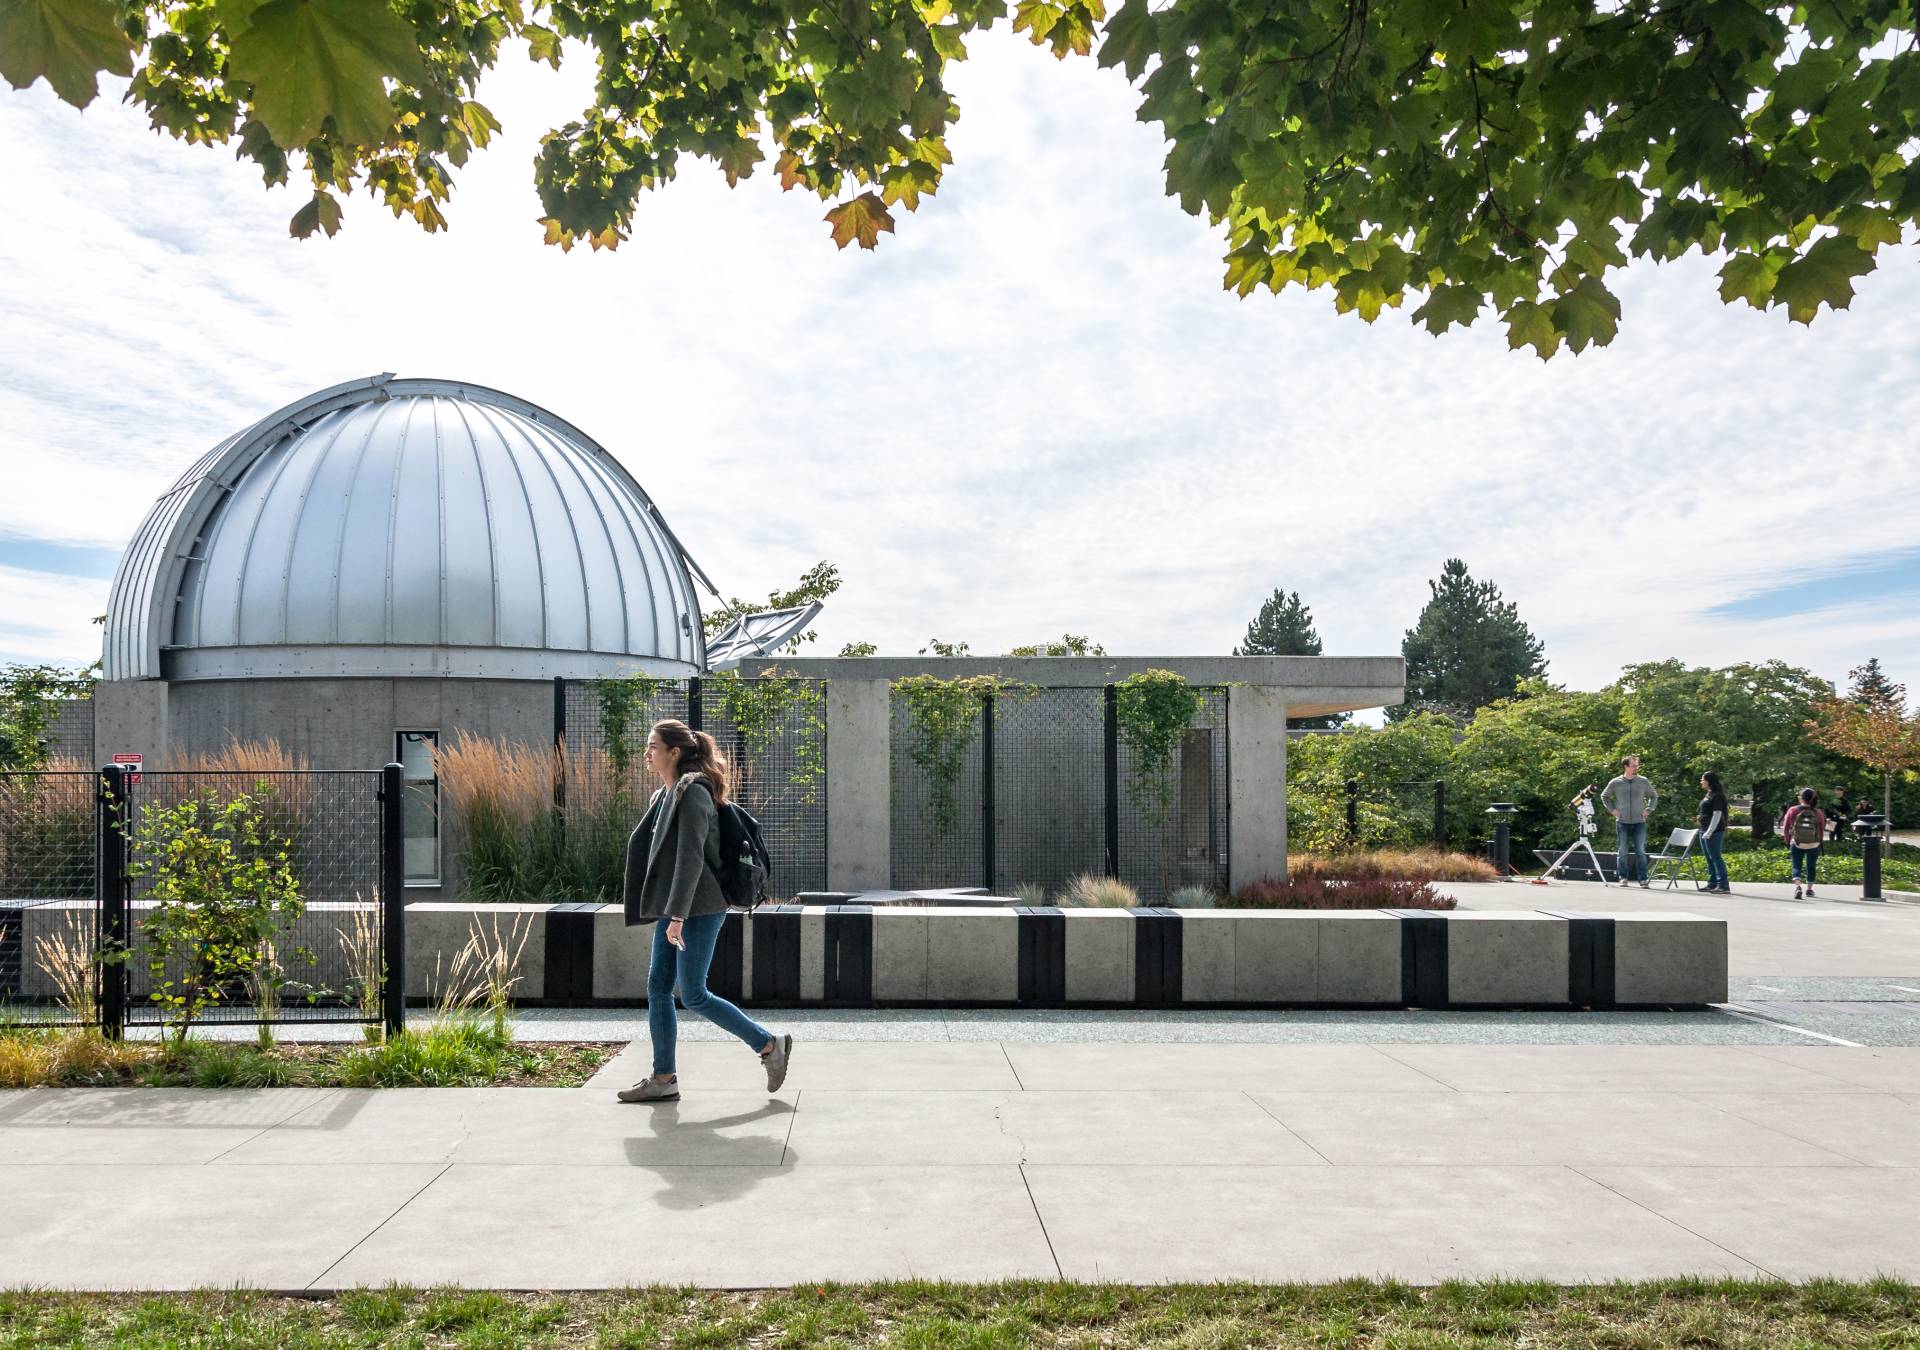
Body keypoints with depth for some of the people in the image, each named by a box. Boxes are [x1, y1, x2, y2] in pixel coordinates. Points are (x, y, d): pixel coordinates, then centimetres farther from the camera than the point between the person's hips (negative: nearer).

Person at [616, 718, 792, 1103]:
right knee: (658, 988, 8)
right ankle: (663, 1078, 15)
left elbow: (691, 857, -21)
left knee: (693, 995, -5)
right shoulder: (665, 795, 15)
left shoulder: (693, 793, -15)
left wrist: (678, 915, -25)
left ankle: (770, 1045, 5)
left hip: (698, 911, -9)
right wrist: (670, 912, 19)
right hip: (674, 910, 9)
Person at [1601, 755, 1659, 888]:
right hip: (1622, 822, 0)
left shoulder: (1643, 782, 4)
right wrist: (1612, 809, 3)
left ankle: (1643, 879, -1)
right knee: (1623, 852, 3)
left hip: (1639, 822, 1)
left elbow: (1654, 796, 18)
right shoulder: (1615, 783, 1)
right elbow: (1604, 797, 15)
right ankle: (1623, 878, 10)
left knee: (1641, 851, -2)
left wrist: (1648, 810, 5)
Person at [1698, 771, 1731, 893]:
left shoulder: (1717, 795, -12)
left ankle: (1724, 885, -7)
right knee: (1709, 858, 13)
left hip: (1714, 832, -10)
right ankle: (1712, 884, 20)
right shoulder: (1708, 794, 16)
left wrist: (1709, 832, -19)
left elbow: (1717, 815, -17)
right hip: (1704, 830, 10)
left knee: (1716, 857, -9)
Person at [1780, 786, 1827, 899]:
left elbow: (1785, 828, -2)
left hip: (1797, 844, -1)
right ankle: (1809, 889, 25)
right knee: (1811, 867, 17)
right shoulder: (1818, 813, -7)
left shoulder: (1793, 810, -8)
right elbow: (1822, 830, -1)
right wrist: (1819, 843, 15)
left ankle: (1797, 886, -18)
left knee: (1797, 866, 4)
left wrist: (1787, 842, 11)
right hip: (1813, 845, 1)